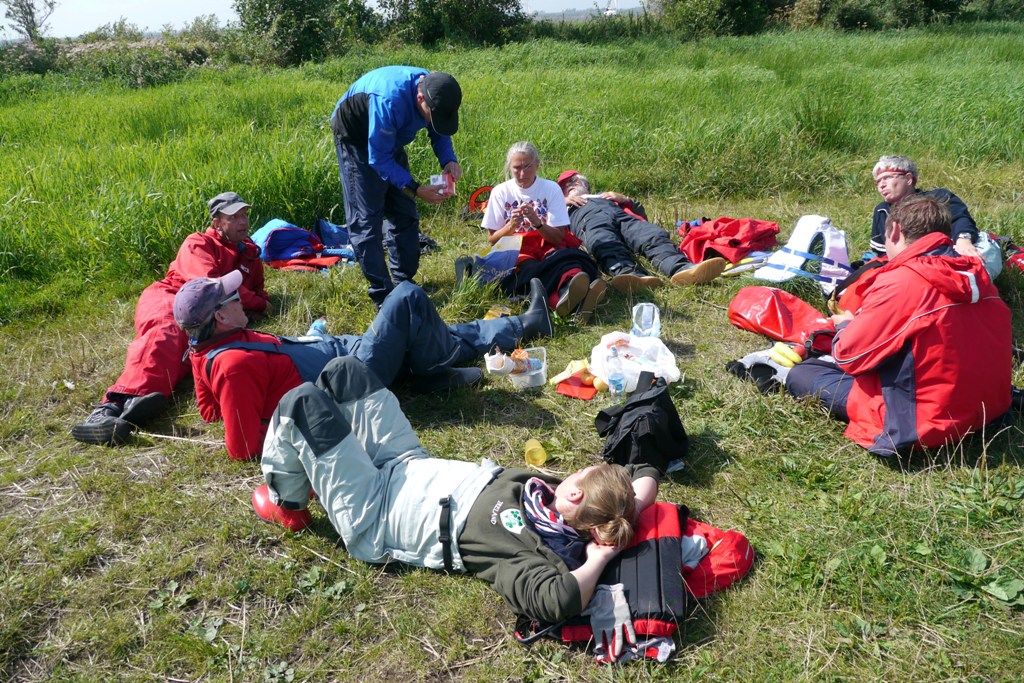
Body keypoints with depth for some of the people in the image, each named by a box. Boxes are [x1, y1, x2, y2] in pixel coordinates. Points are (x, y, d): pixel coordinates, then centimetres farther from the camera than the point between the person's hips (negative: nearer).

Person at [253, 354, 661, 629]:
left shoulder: (526, 549, -33)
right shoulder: (554, 492, -12)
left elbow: (557, 601, -54)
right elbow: (646, 474, -3)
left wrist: (598, 559, -39)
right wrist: (623, 516, -18)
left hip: (369, 514, -7)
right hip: (411, 466, 7)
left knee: (302, 402, -11)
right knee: (343, 370, 7)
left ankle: (285, 504, 17)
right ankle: (308, 464, 36)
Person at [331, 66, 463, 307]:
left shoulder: (434, 91, -19)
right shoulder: (391, 100, -40)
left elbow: (440, 133, 0)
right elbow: (378, 159, -32)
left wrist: (449, 161, -20)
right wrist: (415, 189, -37)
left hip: (390, 139, 7)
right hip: (356, 140, -7)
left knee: (404, 214, 8)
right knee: (366, 219, -10)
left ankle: (405, 284, 17)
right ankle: (383, 296, -6)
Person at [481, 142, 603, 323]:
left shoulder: (551, 189, 4)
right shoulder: (500, 192, 6)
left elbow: (559, 238, -1)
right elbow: (492, 240, 5)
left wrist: (537, 223, -20)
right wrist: (511, 226, -15)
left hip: (547, 248, 1)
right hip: (515, 253, -1)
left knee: (563, 255, -35)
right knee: (528, 266, -37)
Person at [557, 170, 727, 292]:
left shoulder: (606, 196, 48)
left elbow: (641, 212, 37)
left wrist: (625, 199, 21)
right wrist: (561, 203, 11)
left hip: (623, 216, 3)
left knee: (655, 237, -32)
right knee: (607, 245, -41)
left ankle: (682, 269, -61)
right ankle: (630, 274, -72)